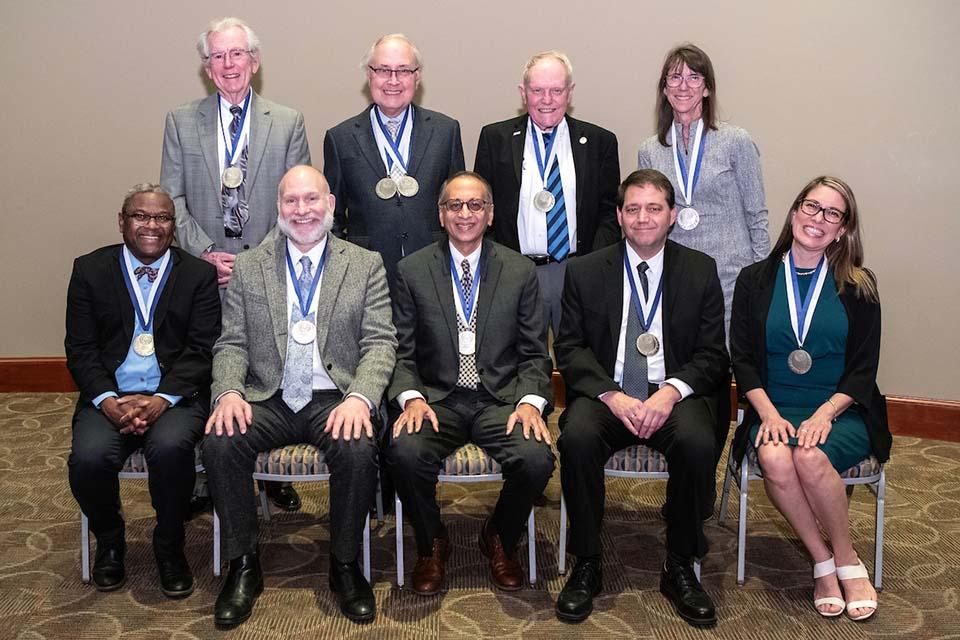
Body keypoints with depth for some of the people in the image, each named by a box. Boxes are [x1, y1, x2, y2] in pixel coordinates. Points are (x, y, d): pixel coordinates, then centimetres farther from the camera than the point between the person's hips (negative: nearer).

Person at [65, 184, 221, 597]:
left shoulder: (199, 275, 7)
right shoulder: (90, 270, 9)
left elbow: (201, 350, -1)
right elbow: (80, 349, 4)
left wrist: (161, 399, -17)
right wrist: (107, 401, -14)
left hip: (175, 396, -1)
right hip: (109, 396, 1)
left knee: (171, 447, -33)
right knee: (89, 457, -27)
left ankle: (169, 547, -5)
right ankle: (109, 541, 5)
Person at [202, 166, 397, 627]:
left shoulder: (366, 265, 7)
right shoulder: (247, 268, 11)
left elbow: (379, 343, -1)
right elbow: (232, 344, 8)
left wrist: (360, 397, -19)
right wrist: (228, 391, -14)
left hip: (335, 399, -1)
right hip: (267, 399, 2)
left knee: (358, 450, -32)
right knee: (219, 444, -27)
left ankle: (345, 565, -6)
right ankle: (243, 566, -6)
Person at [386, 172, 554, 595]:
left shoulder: (520, 272, 7)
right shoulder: (412, 270, 6)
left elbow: (534, 353, 7)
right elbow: (403, 352, 5)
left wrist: (530, 401, -12)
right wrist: (411, 398, -14)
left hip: (501, 400, 1)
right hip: (437, 399, 0)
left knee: (536, 459, -28)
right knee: (405, 454, -31)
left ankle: (500, 539, 7)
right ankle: (432, 544, 2)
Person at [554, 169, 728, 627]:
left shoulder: (700, 270, 7)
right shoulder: (585, 272, 7)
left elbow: (712, 353, 4)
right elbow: (570, 348, 2)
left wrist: (672, 391, -16)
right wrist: (611, 396, -15)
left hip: (675, 395, 0)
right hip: (606, 394, 0)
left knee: (697, 442, -31)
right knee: (577, 438, -31)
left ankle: (680, 569, -11)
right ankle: (586, 566, -12)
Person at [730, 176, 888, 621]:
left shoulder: (858, 287, 6)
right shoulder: (755, 281, 7)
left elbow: (863, 369, 2)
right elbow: (743, 359, 3)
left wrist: (824, 414, -15)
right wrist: (769, 413, -13)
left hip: (841, 412, -1)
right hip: (775, 410, 1)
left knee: (810, 456, -32)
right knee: (774, 457, -32)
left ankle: (847, 562, -7)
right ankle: (823, 563, -11)